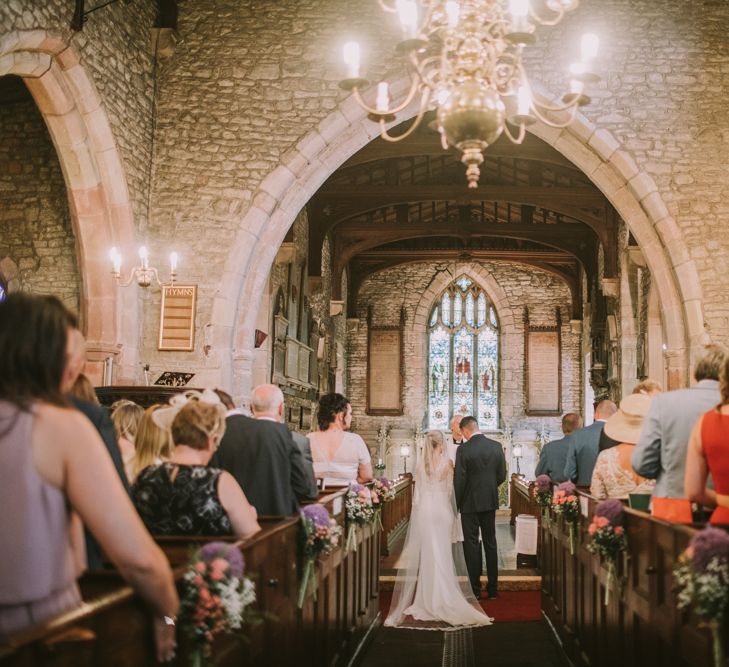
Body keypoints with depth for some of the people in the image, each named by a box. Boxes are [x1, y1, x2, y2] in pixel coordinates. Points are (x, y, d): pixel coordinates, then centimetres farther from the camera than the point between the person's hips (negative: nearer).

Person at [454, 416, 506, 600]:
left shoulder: (463, 449, -15)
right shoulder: (496, 446, -1)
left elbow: (459, 480, -12)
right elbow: (502, 476, 4)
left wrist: (457, 503, 0)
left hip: (470, 503, -4)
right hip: (490, 502, 4)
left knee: (471, 545, 3)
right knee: (490, 543, 12)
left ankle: (475, 590, 5)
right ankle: (493, 588, 16)